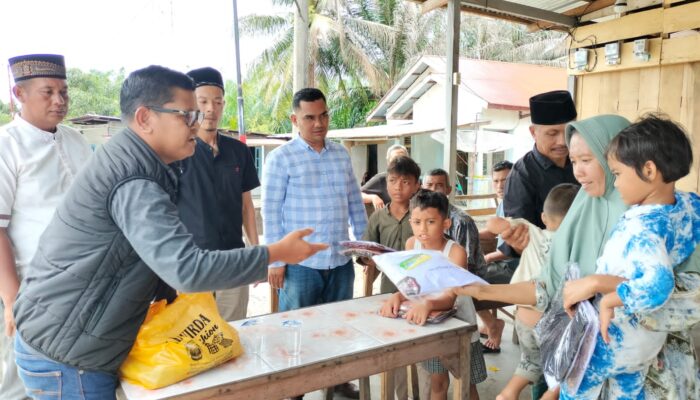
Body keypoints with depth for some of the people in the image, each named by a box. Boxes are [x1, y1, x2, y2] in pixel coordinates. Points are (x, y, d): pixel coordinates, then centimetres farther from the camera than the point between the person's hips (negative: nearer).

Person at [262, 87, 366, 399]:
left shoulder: (341, 155, 9)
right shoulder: (280, 158, -6)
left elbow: (355, 203, 14)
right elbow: (271, 212, -8)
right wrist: (275, 261, -10)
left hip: (341, 260, 5)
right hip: (300, 263, -5)